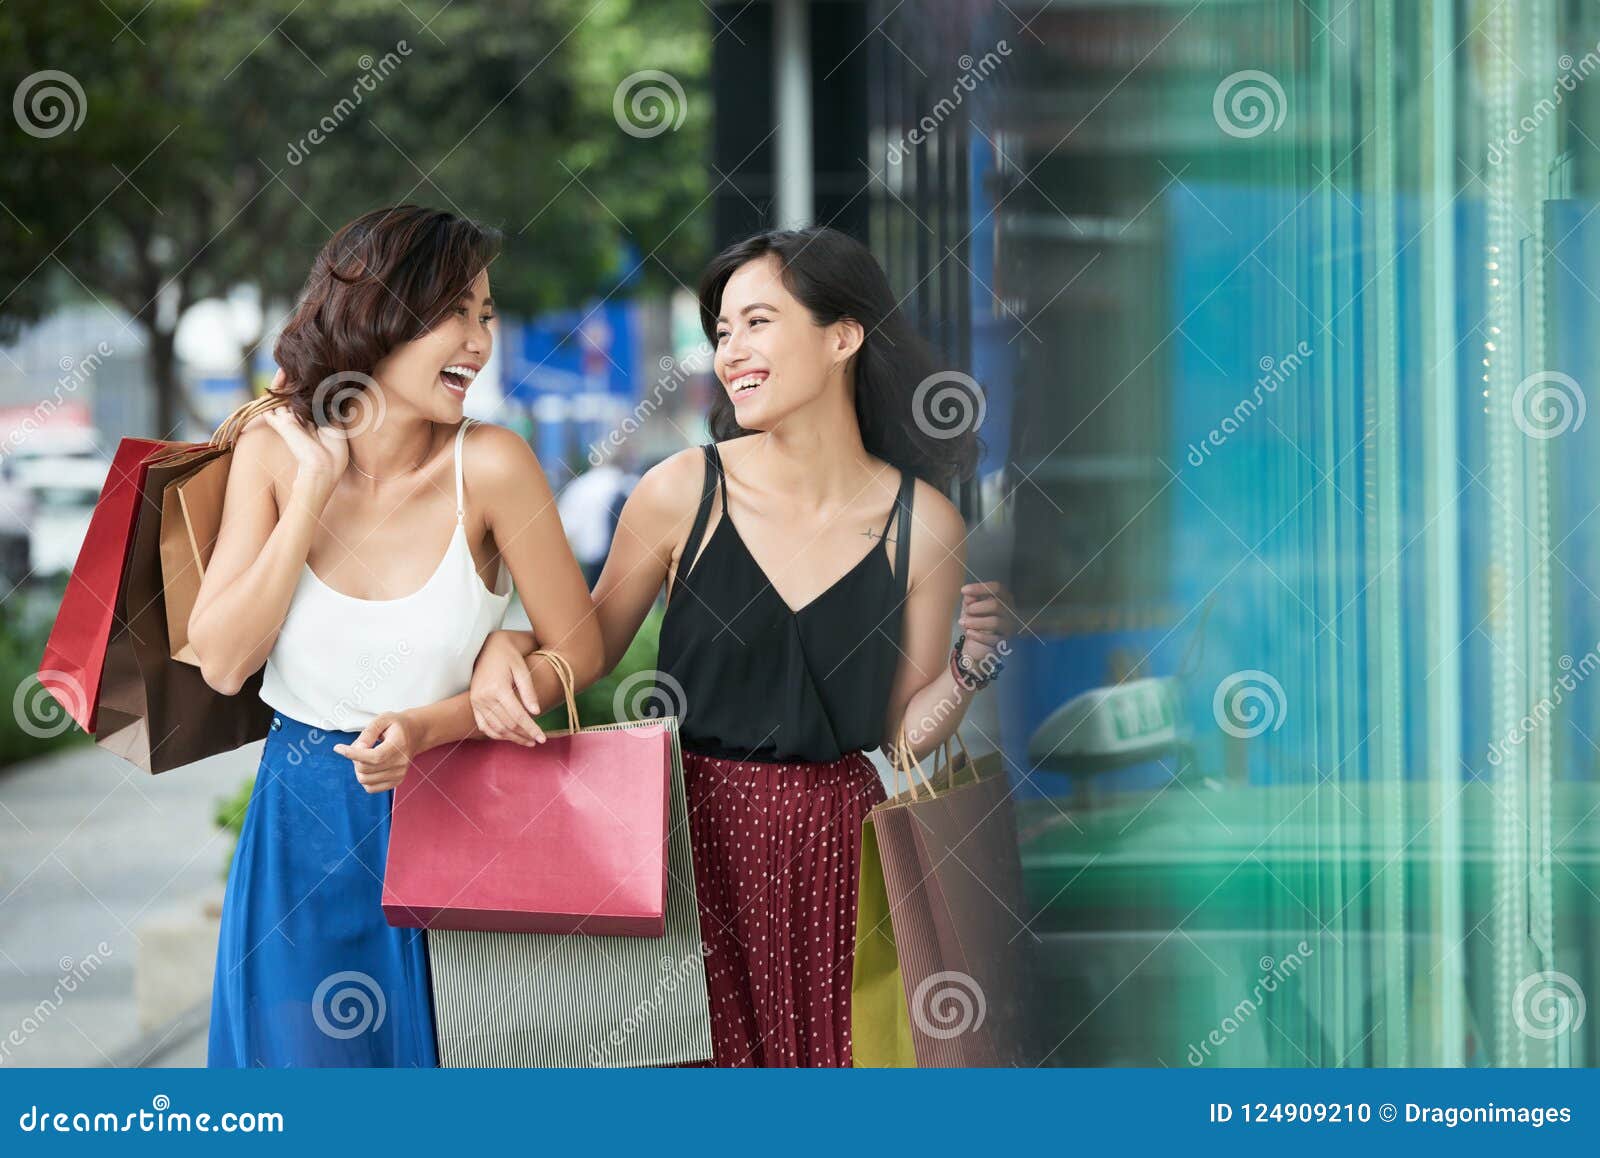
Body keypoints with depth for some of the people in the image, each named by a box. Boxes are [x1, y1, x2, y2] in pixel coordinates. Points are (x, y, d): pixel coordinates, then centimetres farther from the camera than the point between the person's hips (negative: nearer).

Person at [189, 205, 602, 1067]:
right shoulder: (275, 450, -8)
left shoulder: (488, 465, -15)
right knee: (307, 1056, 10)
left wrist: (429, 725, -19)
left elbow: (577, 652, -7)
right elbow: (221, 663, -13)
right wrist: (313, 493, -16)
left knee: (442, 1053, 9)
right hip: (303, 827, 2)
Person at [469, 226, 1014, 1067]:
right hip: (696, 831, -1)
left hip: (834, 843, 1)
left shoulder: (922, 524, -2)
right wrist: (507, 644, -12)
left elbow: (901, 731, 4)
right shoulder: (682, 493, -5)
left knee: (828, 1054, 5)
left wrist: (969, 668, -12)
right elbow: (590, 646, 7)